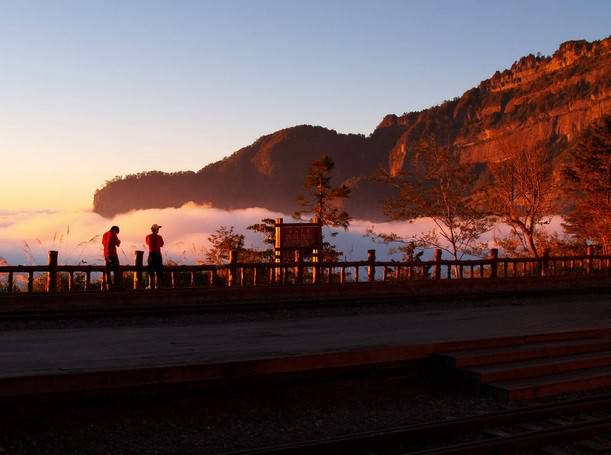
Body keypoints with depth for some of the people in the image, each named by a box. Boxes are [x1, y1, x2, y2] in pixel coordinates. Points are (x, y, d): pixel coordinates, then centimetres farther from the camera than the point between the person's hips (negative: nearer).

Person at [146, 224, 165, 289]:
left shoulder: (148, 237, -1)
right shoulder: (159, 237, -6)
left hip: (151, 254, 1)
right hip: (158, 254, -1)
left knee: (151, 271, 4)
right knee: (158, 271, 6)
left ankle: (151, 285, 0)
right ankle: (158, 285, 3)